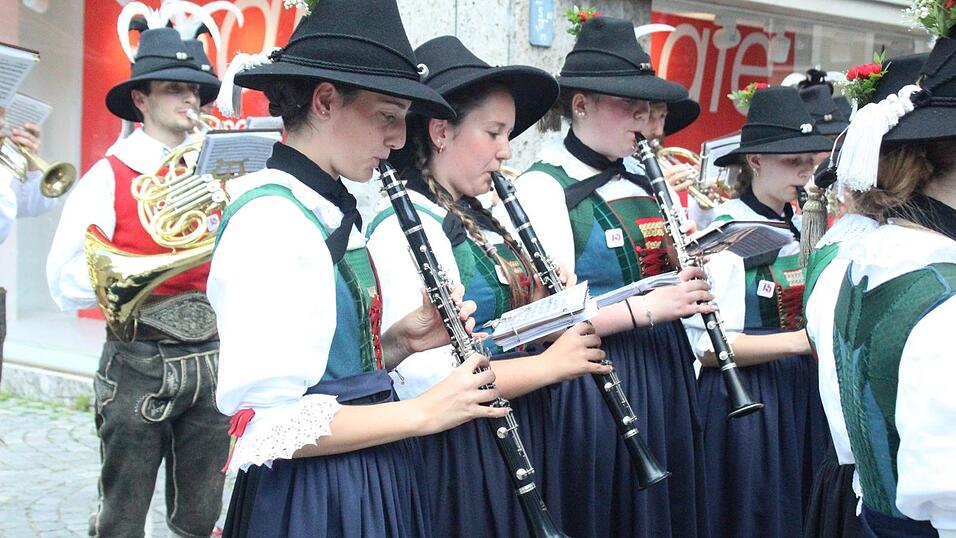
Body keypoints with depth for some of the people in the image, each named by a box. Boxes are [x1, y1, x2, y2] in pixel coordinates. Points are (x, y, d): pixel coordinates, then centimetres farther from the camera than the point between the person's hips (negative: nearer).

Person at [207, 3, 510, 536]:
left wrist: (399, 342, 0)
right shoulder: (268, 220, -19)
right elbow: (265, 423, -26)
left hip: (367, 482, 9)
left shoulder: (330, 210, 9)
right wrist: (425, 413, -18)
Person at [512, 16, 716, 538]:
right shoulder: (542, 187, -11)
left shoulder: (643, 185, 11)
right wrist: (648, 306, -25)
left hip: (665, 375, 7)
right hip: (593, 387, -7)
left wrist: (688, 268, 0)